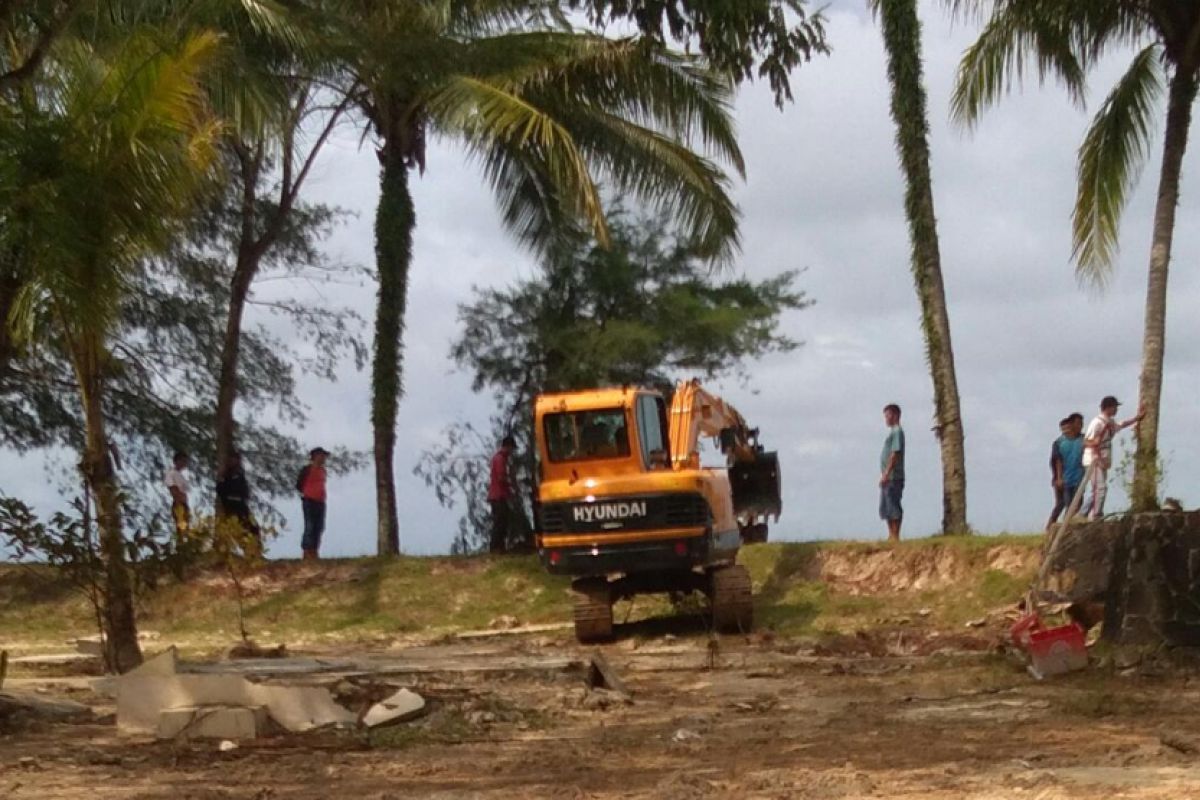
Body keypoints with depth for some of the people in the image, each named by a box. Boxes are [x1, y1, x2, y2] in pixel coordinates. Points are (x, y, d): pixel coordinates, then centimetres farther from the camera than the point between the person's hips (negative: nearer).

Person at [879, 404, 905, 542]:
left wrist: (886, 474, -22)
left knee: (893, 507, -8)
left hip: (893, 477, -10)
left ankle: (895, 537, -7)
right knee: (885, 508, 12)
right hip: (888, 478, 10)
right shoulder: (892, 432, 19)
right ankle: (891, 536, 16)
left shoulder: (897, 432, -11)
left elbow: (895, 454, -19)